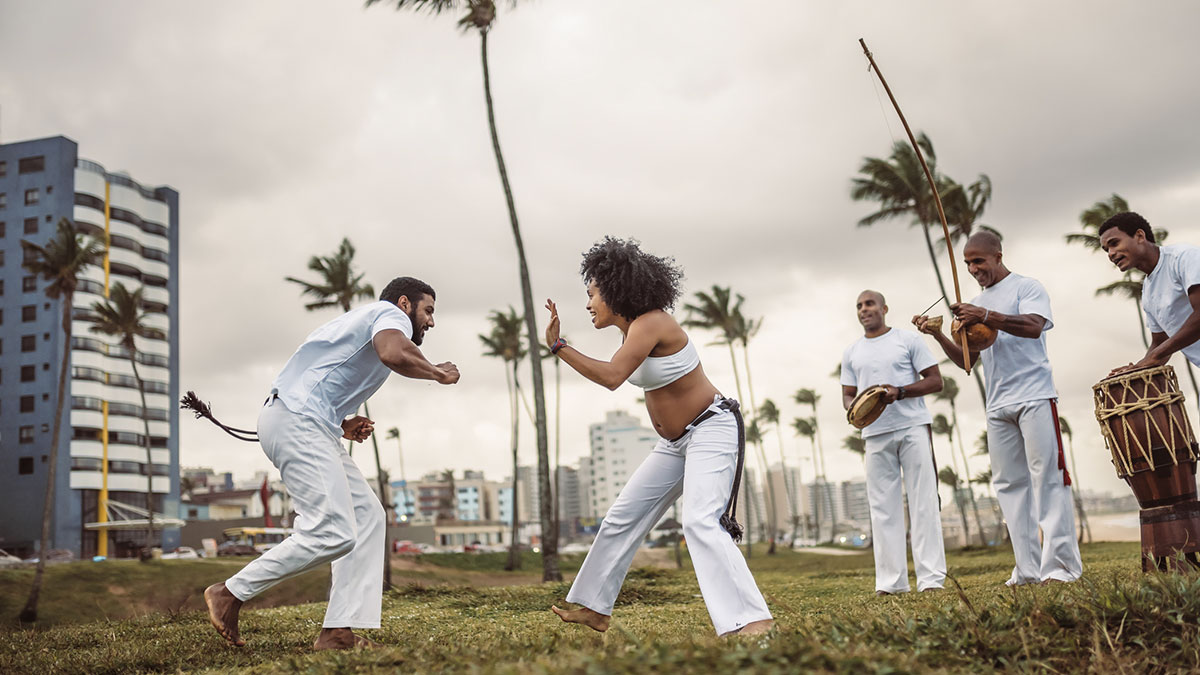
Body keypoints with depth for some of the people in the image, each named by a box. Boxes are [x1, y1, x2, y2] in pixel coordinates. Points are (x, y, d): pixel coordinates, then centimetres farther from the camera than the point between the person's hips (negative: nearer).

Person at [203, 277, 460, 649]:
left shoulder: (365, 320, 31)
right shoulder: (391, 314, 1)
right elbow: (394, 354, -25)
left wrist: (342, 425, 17)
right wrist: (438, 373, -7)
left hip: (305, 428, 11)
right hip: (297, 421, -11)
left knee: (367, 515, 6)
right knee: (333, 534, -16)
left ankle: (339, 631, 3)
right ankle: (230, 593, -3)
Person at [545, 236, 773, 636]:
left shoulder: (649, 324, -22)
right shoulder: (634, 329, 6)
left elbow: (611, 377, -35)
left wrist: (557, 346, -30)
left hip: (712, 430, -10)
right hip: (676, 442, 10)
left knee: (701, 521, -28)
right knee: (622, 518, 12)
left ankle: (752, 621, -32)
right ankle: (594, 609, 23)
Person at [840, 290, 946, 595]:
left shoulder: (908, 339, 7)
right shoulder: (851, 353, 17)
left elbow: (935, 381, 2)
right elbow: (847, 395, 18)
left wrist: (898, 392, -13)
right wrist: (855, 408, -6)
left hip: (913, 427, -3)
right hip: (875, 433, 3)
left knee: (923, 501, -5)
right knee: (883, 506, 0)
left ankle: (931, 578, -3)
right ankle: (890, 581, 3)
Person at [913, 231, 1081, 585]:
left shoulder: (1026, 287, 3)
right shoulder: (976, 304, 21)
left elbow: (1033, 326, -16)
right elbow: (967, 360, 20)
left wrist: (986, 317, -26)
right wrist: (938, 335, 5)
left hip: (1034, 397, -6)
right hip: (998, 407, 7)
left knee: (1047, 476, -9)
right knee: (1009, 484, 3)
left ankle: (1061, 565, -6)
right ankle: (1028, 570, 5)